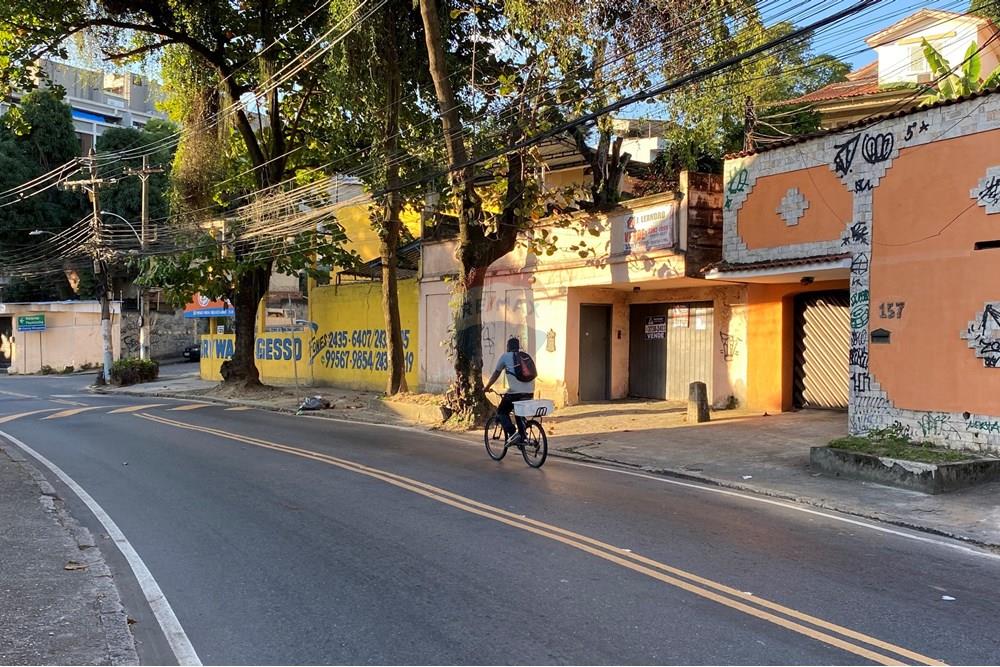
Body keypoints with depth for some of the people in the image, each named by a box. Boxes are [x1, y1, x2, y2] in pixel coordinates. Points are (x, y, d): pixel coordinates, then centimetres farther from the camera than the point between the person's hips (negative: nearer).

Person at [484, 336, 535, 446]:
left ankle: (513, 433, -7)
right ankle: (522, 435, 15)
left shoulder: (505, 356, 8)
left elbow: (496, 374, 14)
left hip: (515, 392, -5)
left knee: (501, 412, 12)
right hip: (529, 392, 5)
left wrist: (486, 387, 27)